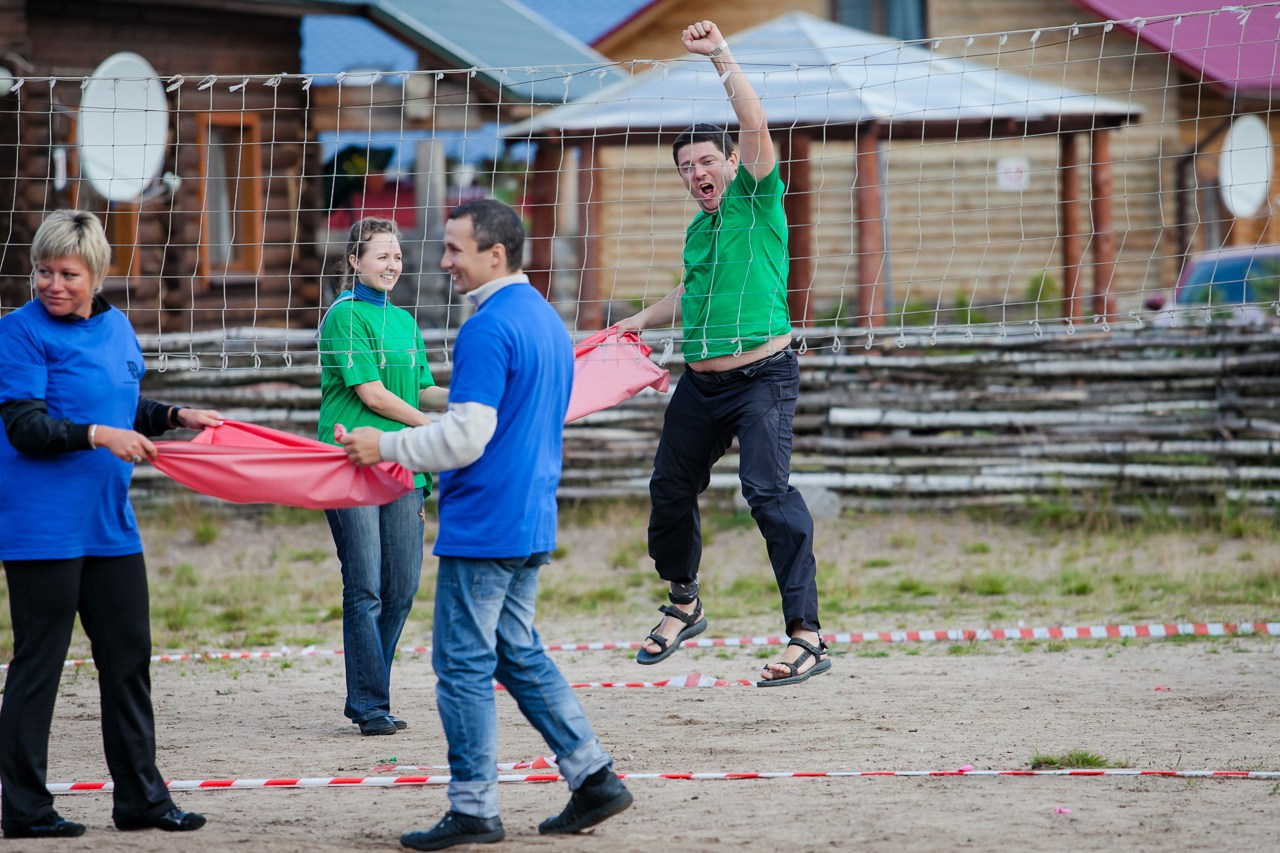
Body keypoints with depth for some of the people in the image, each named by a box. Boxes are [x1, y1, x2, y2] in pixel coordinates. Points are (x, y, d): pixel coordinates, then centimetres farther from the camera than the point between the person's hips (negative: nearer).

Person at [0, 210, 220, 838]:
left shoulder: (115, 327, 10)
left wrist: (176, 417, 9)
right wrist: (98, 435, -27)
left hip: (110, 525, 7)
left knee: (129, 657, 11)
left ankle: (140, 798, 21)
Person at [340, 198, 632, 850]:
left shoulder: (488, 330, -17)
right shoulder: (546, 319, 14)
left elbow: (465, 436, -20)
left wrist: (386, 446, -7)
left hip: (483, 526, -10)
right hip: (532, 522, 10)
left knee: (464, 666, -2)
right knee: (520, 653, 16)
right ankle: (593, 777, 13)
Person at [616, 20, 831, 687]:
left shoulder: (756, 199, -2)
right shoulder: (697, 229, 16)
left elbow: (754, 125, -17)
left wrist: (722, 56, -16)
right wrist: (643, 319, 22)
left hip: (762, 377, -8)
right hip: (700, 383, 8)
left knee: (769, 490, -21)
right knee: (670, 489, 14)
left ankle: (806, 635, -24)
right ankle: (683, 604, 40)